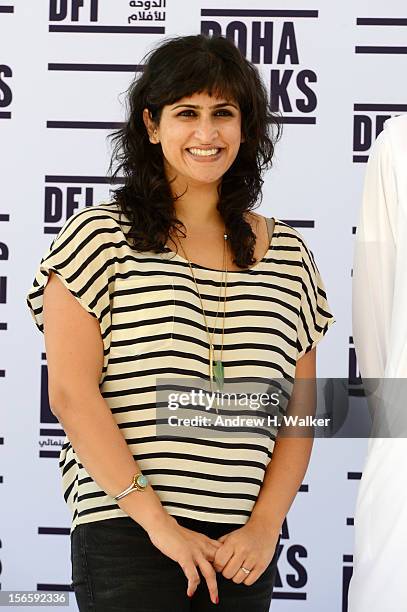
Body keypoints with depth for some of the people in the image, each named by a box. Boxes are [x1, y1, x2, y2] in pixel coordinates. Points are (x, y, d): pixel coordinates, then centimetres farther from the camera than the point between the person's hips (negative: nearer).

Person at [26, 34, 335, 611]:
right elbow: (70, 393, -7)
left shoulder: (289, 255, 11)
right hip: (126, 537, -3)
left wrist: (265, 526, -3)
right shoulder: (100, 236, 0)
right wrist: (156, 520, -11)